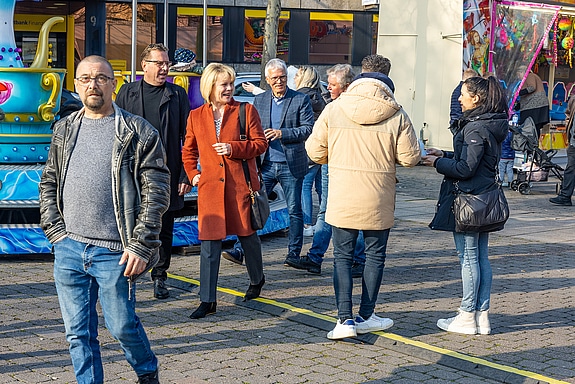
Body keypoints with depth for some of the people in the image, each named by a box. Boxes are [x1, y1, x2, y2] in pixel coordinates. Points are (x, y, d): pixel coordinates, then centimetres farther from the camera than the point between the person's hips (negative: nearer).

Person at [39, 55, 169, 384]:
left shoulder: (138, 132, -4)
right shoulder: (64, 130, 11)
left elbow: (156, 193, -7)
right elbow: (48, 183, 18)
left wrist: (140, 246, -12)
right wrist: (55, 230, 6)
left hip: (114, 252, -4)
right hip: (68, 249, 4)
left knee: (123, 325, 7)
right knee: (79, 332, 8)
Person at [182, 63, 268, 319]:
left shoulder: (246, 111, 1)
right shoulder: (196, 116, 7)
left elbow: (260, 143, -2)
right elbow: (188, 150, 20)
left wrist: (234, 148, -15)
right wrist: (193, 173, 7)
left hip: (241, 184, -1)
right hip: (210, 186, 1)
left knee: (247, 235, 12)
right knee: (209, 242, -3)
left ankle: (257, 279, 40)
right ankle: (207, 300, 2)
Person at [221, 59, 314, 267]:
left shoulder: (300, 100, -1)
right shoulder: (259, 100, 11)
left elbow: (309, 128, -7)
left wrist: (282, 133, -17)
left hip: (291, 165, -2)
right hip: (265, 164, 3)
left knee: (294, 211, 6)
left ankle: (294, 253, 17)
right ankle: (240, 250, -1)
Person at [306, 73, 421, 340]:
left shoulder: (333, 110, -1)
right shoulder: (397, 116, -2)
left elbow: (315, 151, 1)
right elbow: (410, 158, -1)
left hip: (342, 199, 0)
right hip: (379, 200, 0)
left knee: (342, 257, 8)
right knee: (375, 256, 14)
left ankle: (345, 320, 0)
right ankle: (366, 317, 21)